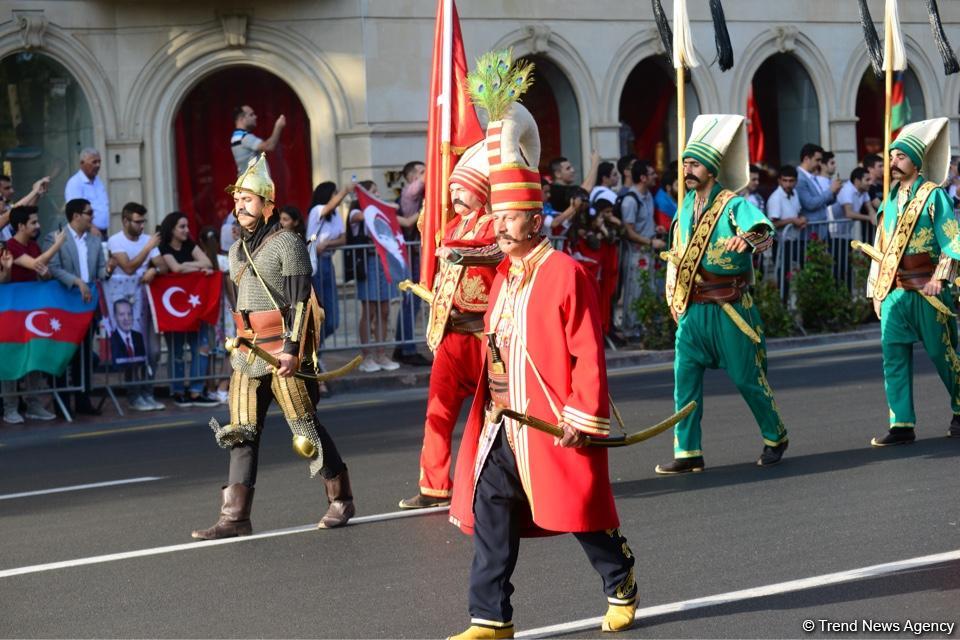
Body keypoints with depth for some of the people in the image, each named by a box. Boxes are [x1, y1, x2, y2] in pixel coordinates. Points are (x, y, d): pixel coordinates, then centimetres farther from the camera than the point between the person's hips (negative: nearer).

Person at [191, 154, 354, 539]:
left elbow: (300, 300, -13)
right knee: (241, 432, 1)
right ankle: (235, 517, 0)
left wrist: (292, 348, -20)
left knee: (305, 428, -1)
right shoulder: (237, 251, 15)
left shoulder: (287, 244, -8)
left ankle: (341, 501, 14)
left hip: (283, 349, -7)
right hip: (248, 354, 7)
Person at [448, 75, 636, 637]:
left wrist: (582, 417, -18)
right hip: (501, 427, 7)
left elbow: (588, 355, -15)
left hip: (552, 427, -7)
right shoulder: (505, 278, 12)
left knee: (581, 511, 7)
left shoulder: (566, 274, -12)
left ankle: (622, 585, 32)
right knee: (491, 518, 2)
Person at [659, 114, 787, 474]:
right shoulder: (687, 206, 9)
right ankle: (687, 453, 5)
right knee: (685, 377, -1)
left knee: (747, 378, 4)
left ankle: (775, 438, 25)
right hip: (691, 309, 6)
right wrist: (674, 297, 15)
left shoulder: (734, 205, -11)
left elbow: (763, 229, -31)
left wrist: (747, 238, -54)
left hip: (728, 309, -6)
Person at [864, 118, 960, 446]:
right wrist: (876, 289, 16)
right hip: (893, 290, 6)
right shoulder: (890, 200, 14)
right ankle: (901, 425, 1)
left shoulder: (933, 195, -5)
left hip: (925, 288, -6)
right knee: (893, 356, -1)